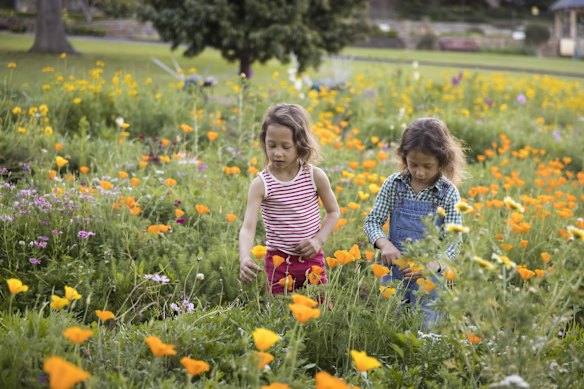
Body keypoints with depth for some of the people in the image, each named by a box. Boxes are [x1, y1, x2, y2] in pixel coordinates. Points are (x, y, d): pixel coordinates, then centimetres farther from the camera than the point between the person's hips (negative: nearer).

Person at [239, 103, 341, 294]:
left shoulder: (315, 176, -7)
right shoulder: (261, 184, -12)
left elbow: (334, 212, 8)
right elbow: (248, 228, -21)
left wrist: (319, 240, -8)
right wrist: (244, 259, -39)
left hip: (312, 258, 1)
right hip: (279, 261, -1)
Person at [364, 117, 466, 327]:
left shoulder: (448, 193, -11)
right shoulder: (394, 184, -5)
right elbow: (372, 221, -3)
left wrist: (431, 265, -32)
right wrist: (384, 244, -24)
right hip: (395, 270, 2)